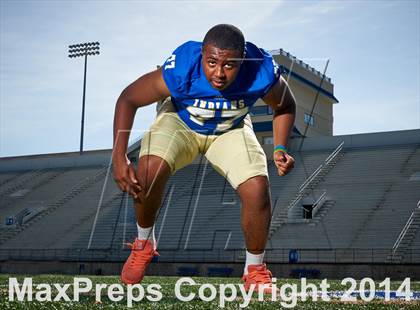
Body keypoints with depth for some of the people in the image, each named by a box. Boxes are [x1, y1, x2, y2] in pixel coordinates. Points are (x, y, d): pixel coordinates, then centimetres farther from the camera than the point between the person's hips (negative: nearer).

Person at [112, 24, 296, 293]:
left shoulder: (262, 72, -32)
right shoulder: (181, 70, -37)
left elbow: (285, 106, -7)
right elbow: (128, 99, -24)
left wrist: (280, 148, -22)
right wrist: (120, 157, -33)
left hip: (231, 129, 1)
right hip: (180, 120, -1)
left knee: (257, 188, -21)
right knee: (150, 169, -29)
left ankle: (255, 272, 3)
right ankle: (144, 244, 1)